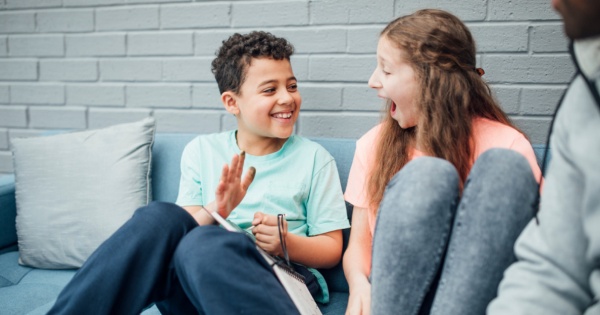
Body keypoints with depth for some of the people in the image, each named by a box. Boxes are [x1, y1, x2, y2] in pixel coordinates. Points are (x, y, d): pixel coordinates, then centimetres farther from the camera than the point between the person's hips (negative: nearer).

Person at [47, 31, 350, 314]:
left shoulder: (314, 158, 3)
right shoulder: (201, 150, 10)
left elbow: (332, 249, 5)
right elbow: (186, 225, 6)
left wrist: (287, 243, -15)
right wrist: (213, 211, -15)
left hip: (276, 289, -3)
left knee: (204, 244, -36)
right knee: (162, 216, -29)